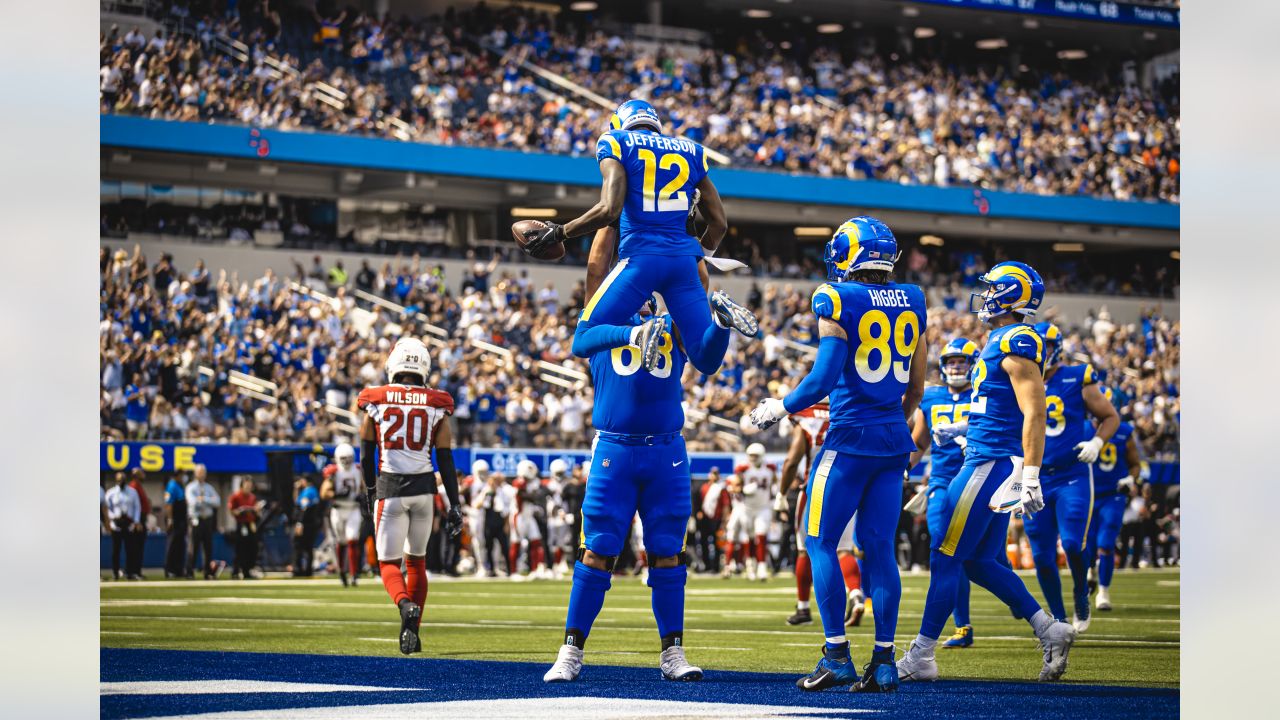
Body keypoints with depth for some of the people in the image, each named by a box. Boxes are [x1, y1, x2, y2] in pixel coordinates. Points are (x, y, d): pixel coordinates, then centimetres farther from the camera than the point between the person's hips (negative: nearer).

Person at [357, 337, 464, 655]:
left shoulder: (376, 402, -1)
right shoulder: (436, 406, 2)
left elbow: (366, 455, 8)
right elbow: (445, 462, 2)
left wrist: (371, 491, 22)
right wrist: (455, 506, 6)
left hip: (390, 488, -2)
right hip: (424, 488, 2)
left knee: (389, 563, 4)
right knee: (416, 560, 17)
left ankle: (406, 606, -27)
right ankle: (413, 630, 12)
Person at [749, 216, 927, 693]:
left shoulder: (838, 300, -9)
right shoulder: (912, 304, 9)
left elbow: (825, 377, -15)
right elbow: (916, 388, 14)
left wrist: (779, 408, 0)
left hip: (851, 437, -6)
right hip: (895, 439, 6)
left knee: (820, 541, 3)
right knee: (878, 547, 8)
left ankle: (837, 655, -3)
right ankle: (884, 661, 5)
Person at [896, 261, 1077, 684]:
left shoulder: (1016, 345, -15)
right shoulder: (1002, 341, 15)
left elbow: (1034, 414, -20)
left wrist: (1031, 478, -25)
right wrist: (961, 429, 25)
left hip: (992, 465, -10)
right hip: (987, 459, 10)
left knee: (946, 557, -4)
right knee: (980, 562, 13)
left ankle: (921, 658, 1)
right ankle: (1051, 632, 13)